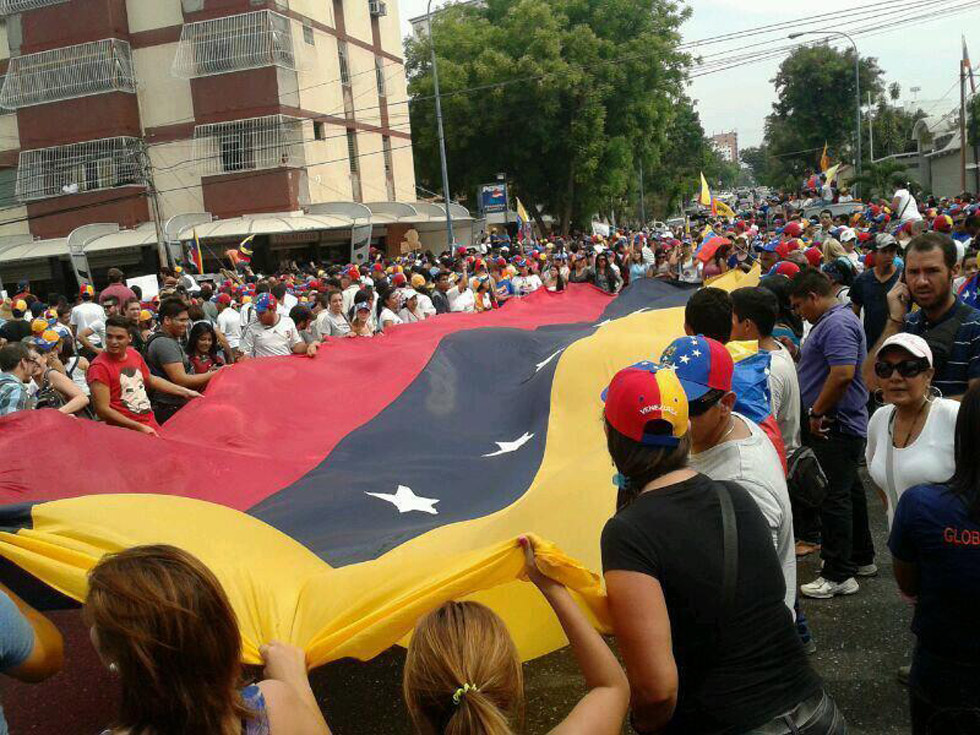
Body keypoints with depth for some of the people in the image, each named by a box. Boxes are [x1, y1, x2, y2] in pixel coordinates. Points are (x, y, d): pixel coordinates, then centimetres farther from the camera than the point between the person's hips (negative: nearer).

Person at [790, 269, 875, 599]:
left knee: (834, 497, -6)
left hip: (837, 426, -11)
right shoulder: (831, 321, 16)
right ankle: (861, 559, 32)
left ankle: (839, 575, 2)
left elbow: (843, 373, -29)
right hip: (839, 425, 11)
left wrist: (817, 413, -21)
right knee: (849, 490, 19)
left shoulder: (837, 324, -19)